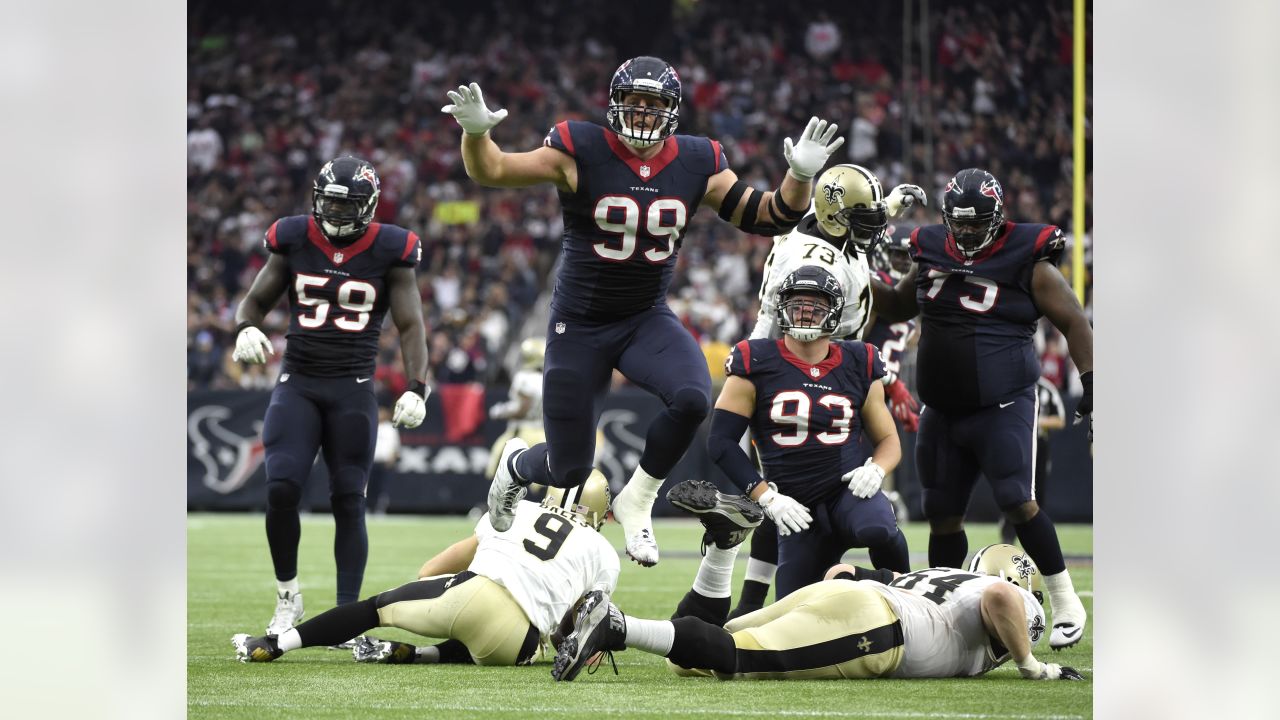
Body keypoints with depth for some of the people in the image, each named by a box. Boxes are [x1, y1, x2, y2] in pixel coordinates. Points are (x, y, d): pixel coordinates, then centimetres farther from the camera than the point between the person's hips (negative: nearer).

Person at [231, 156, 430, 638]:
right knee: (281, 487, -14)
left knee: (349, 500, -2)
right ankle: (287, 595, 6)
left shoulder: (388, 251, -1)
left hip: (353, 390, -1)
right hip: (297, 384, 1)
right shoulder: (294, 241, 2)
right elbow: (256, 299, 12)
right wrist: (246, 328, -12)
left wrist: (416, 388, -12)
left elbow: (410, 327, 1)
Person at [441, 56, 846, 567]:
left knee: (692, 399, -30)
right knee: (569, 471, 0)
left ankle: (636, 500, -4)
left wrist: (801, 176, -17)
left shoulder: (696, 165, -3)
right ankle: (517, 464, 41)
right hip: (579, 326, -2)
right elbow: (490, 172, -13)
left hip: (648, 321, 2)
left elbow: (767, 217, 1)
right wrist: (476, 131, -34)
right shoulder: (580, 152, -13)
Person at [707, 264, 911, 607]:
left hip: (850, 489, -1)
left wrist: (875, 469, -10)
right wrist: (767, 496, -9)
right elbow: (721, 441, -2)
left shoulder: (858, 365, 5)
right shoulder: (756, 364, -1)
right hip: (799, 510, 1)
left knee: (878, 531, -37)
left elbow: (889, 440, 14)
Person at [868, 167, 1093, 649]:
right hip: (943, 411, 6)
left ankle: (1066, 602, -4)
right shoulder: (932, 253, 7)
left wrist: (1092, 388, -11)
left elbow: (1073, 323, -3)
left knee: (1016, 501, -16)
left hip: (1003, 406, -6)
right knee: (942, 514, 8)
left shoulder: (1027, 262, -8)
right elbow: (898, 307, 25)